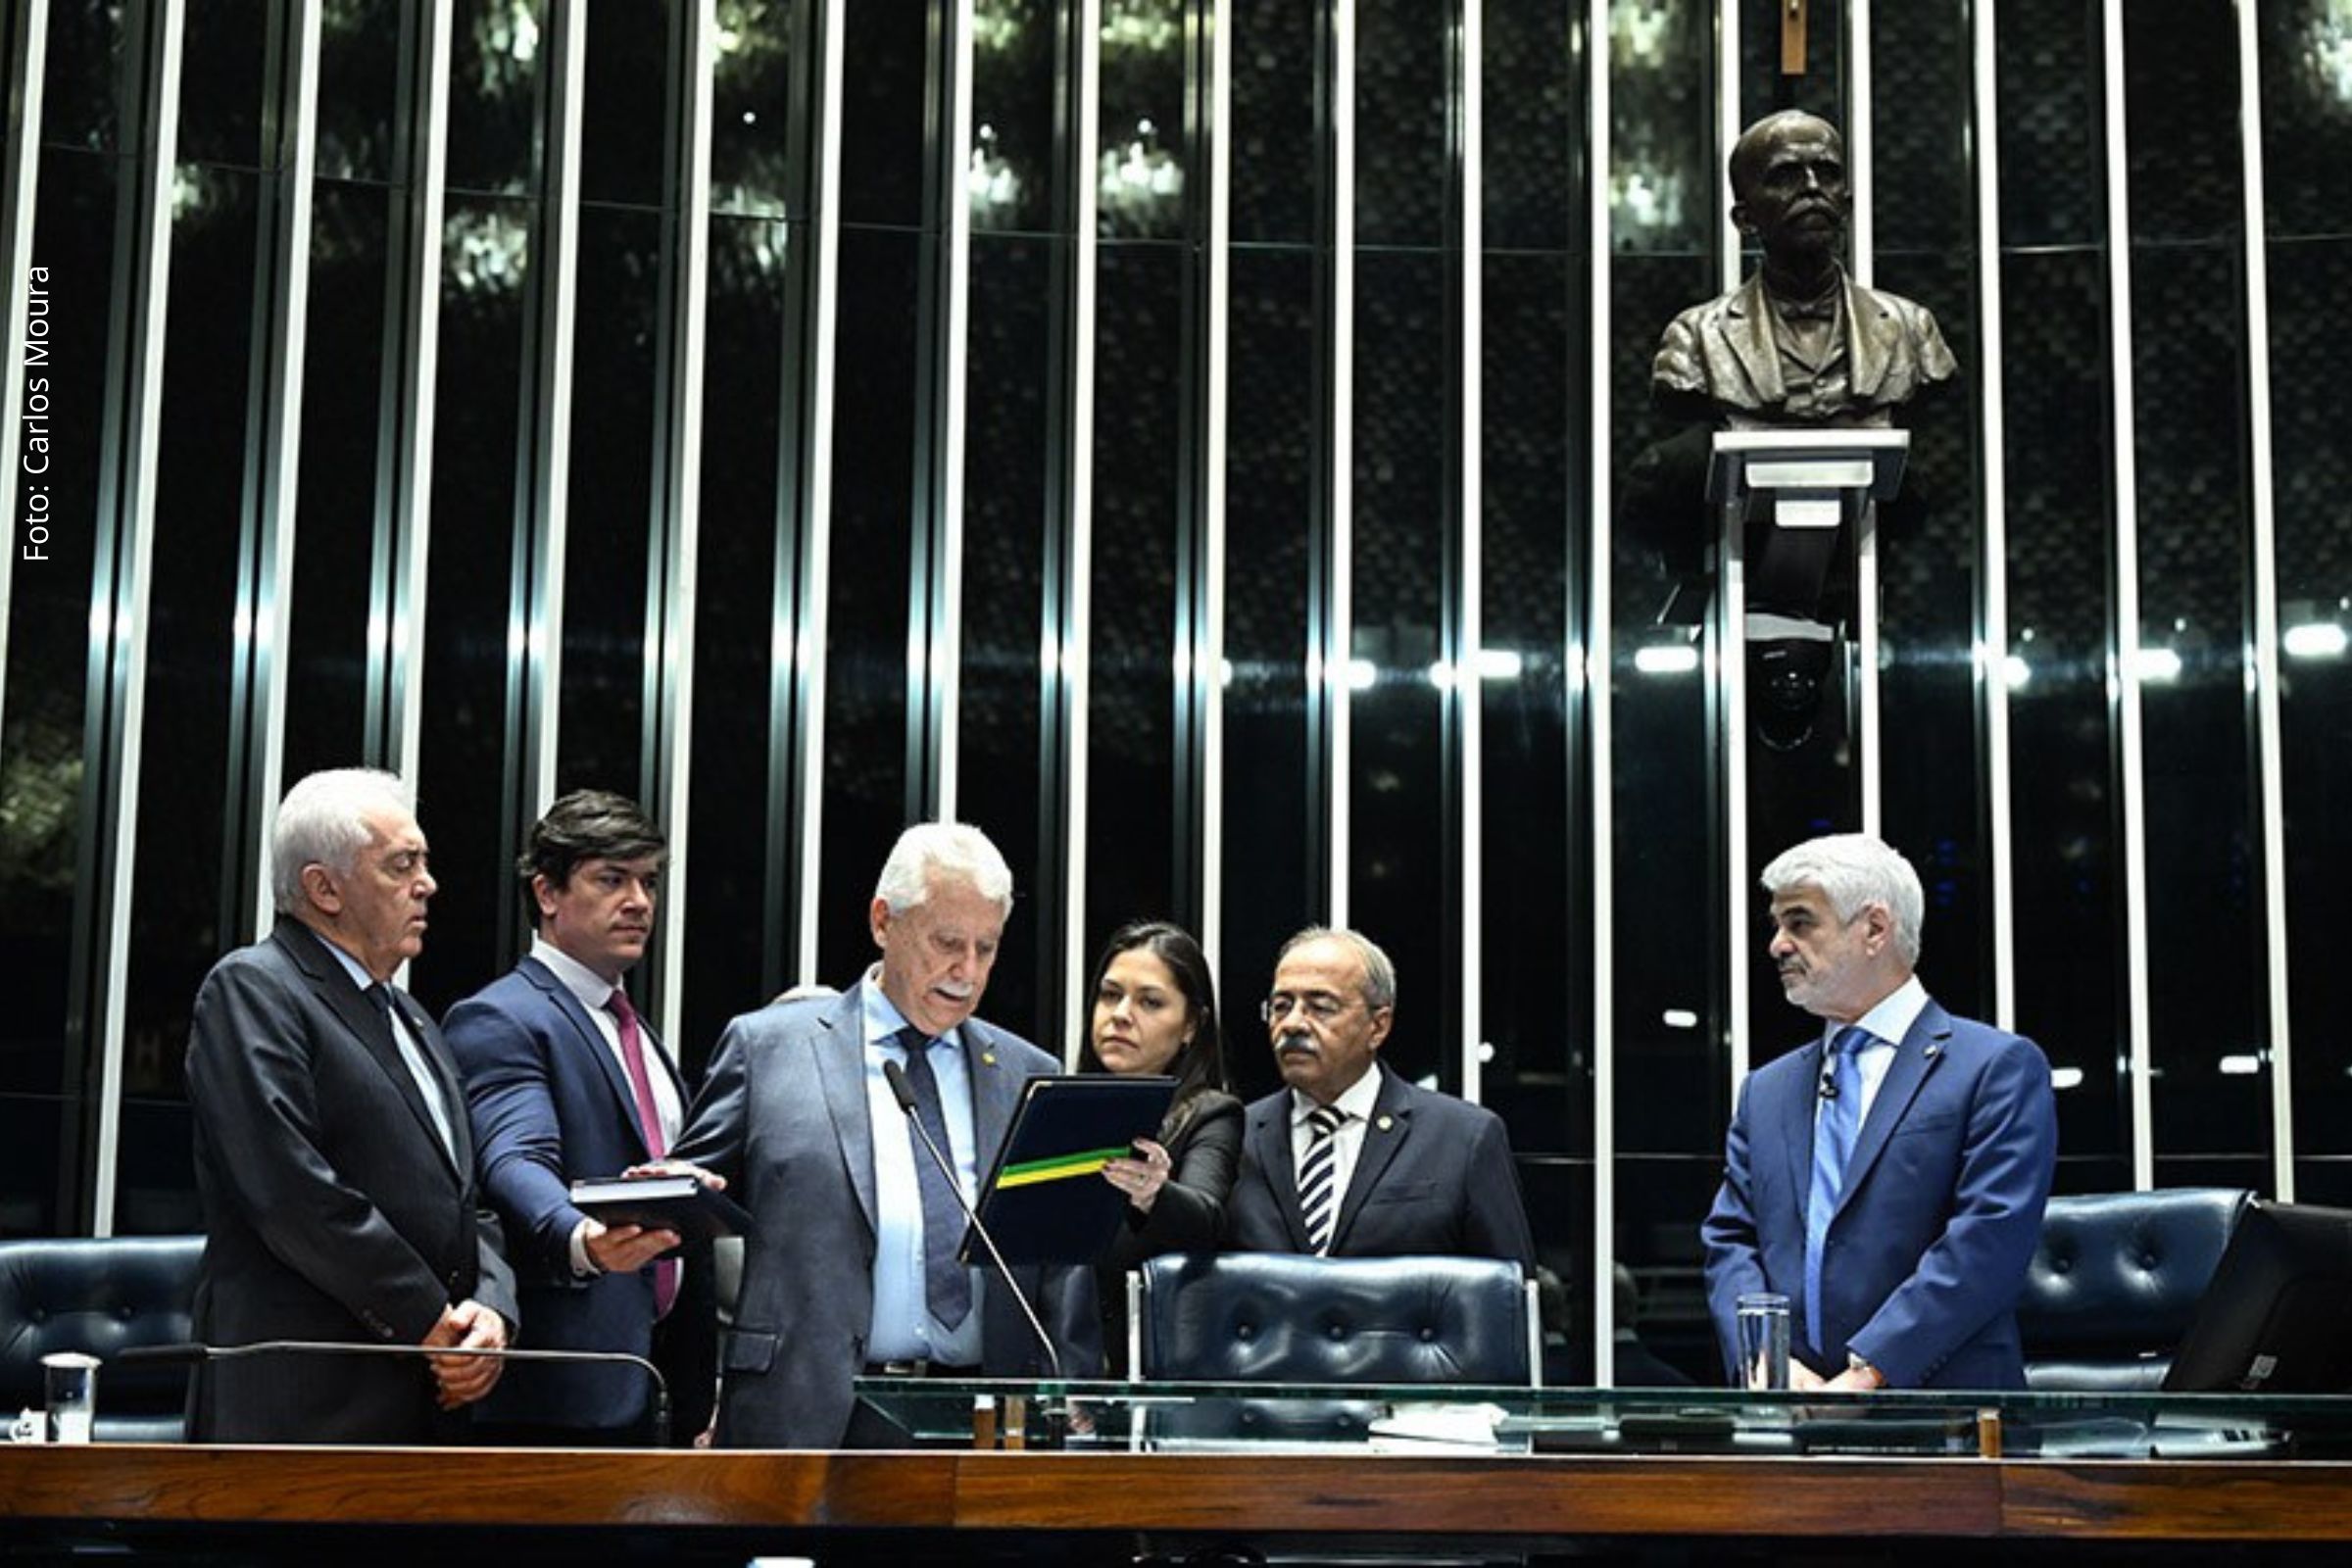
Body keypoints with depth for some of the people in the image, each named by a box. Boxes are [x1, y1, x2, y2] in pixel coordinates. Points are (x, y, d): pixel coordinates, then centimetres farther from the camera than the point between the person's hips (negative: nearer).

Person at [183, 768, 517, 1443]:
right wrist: (429, 1321, -13)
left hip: (430, 1400, 8)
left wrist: (491, 1310, 0)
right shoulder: (250, 989, -4)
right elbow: (293, 1192, -16)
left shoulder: (410, 1020, 23)